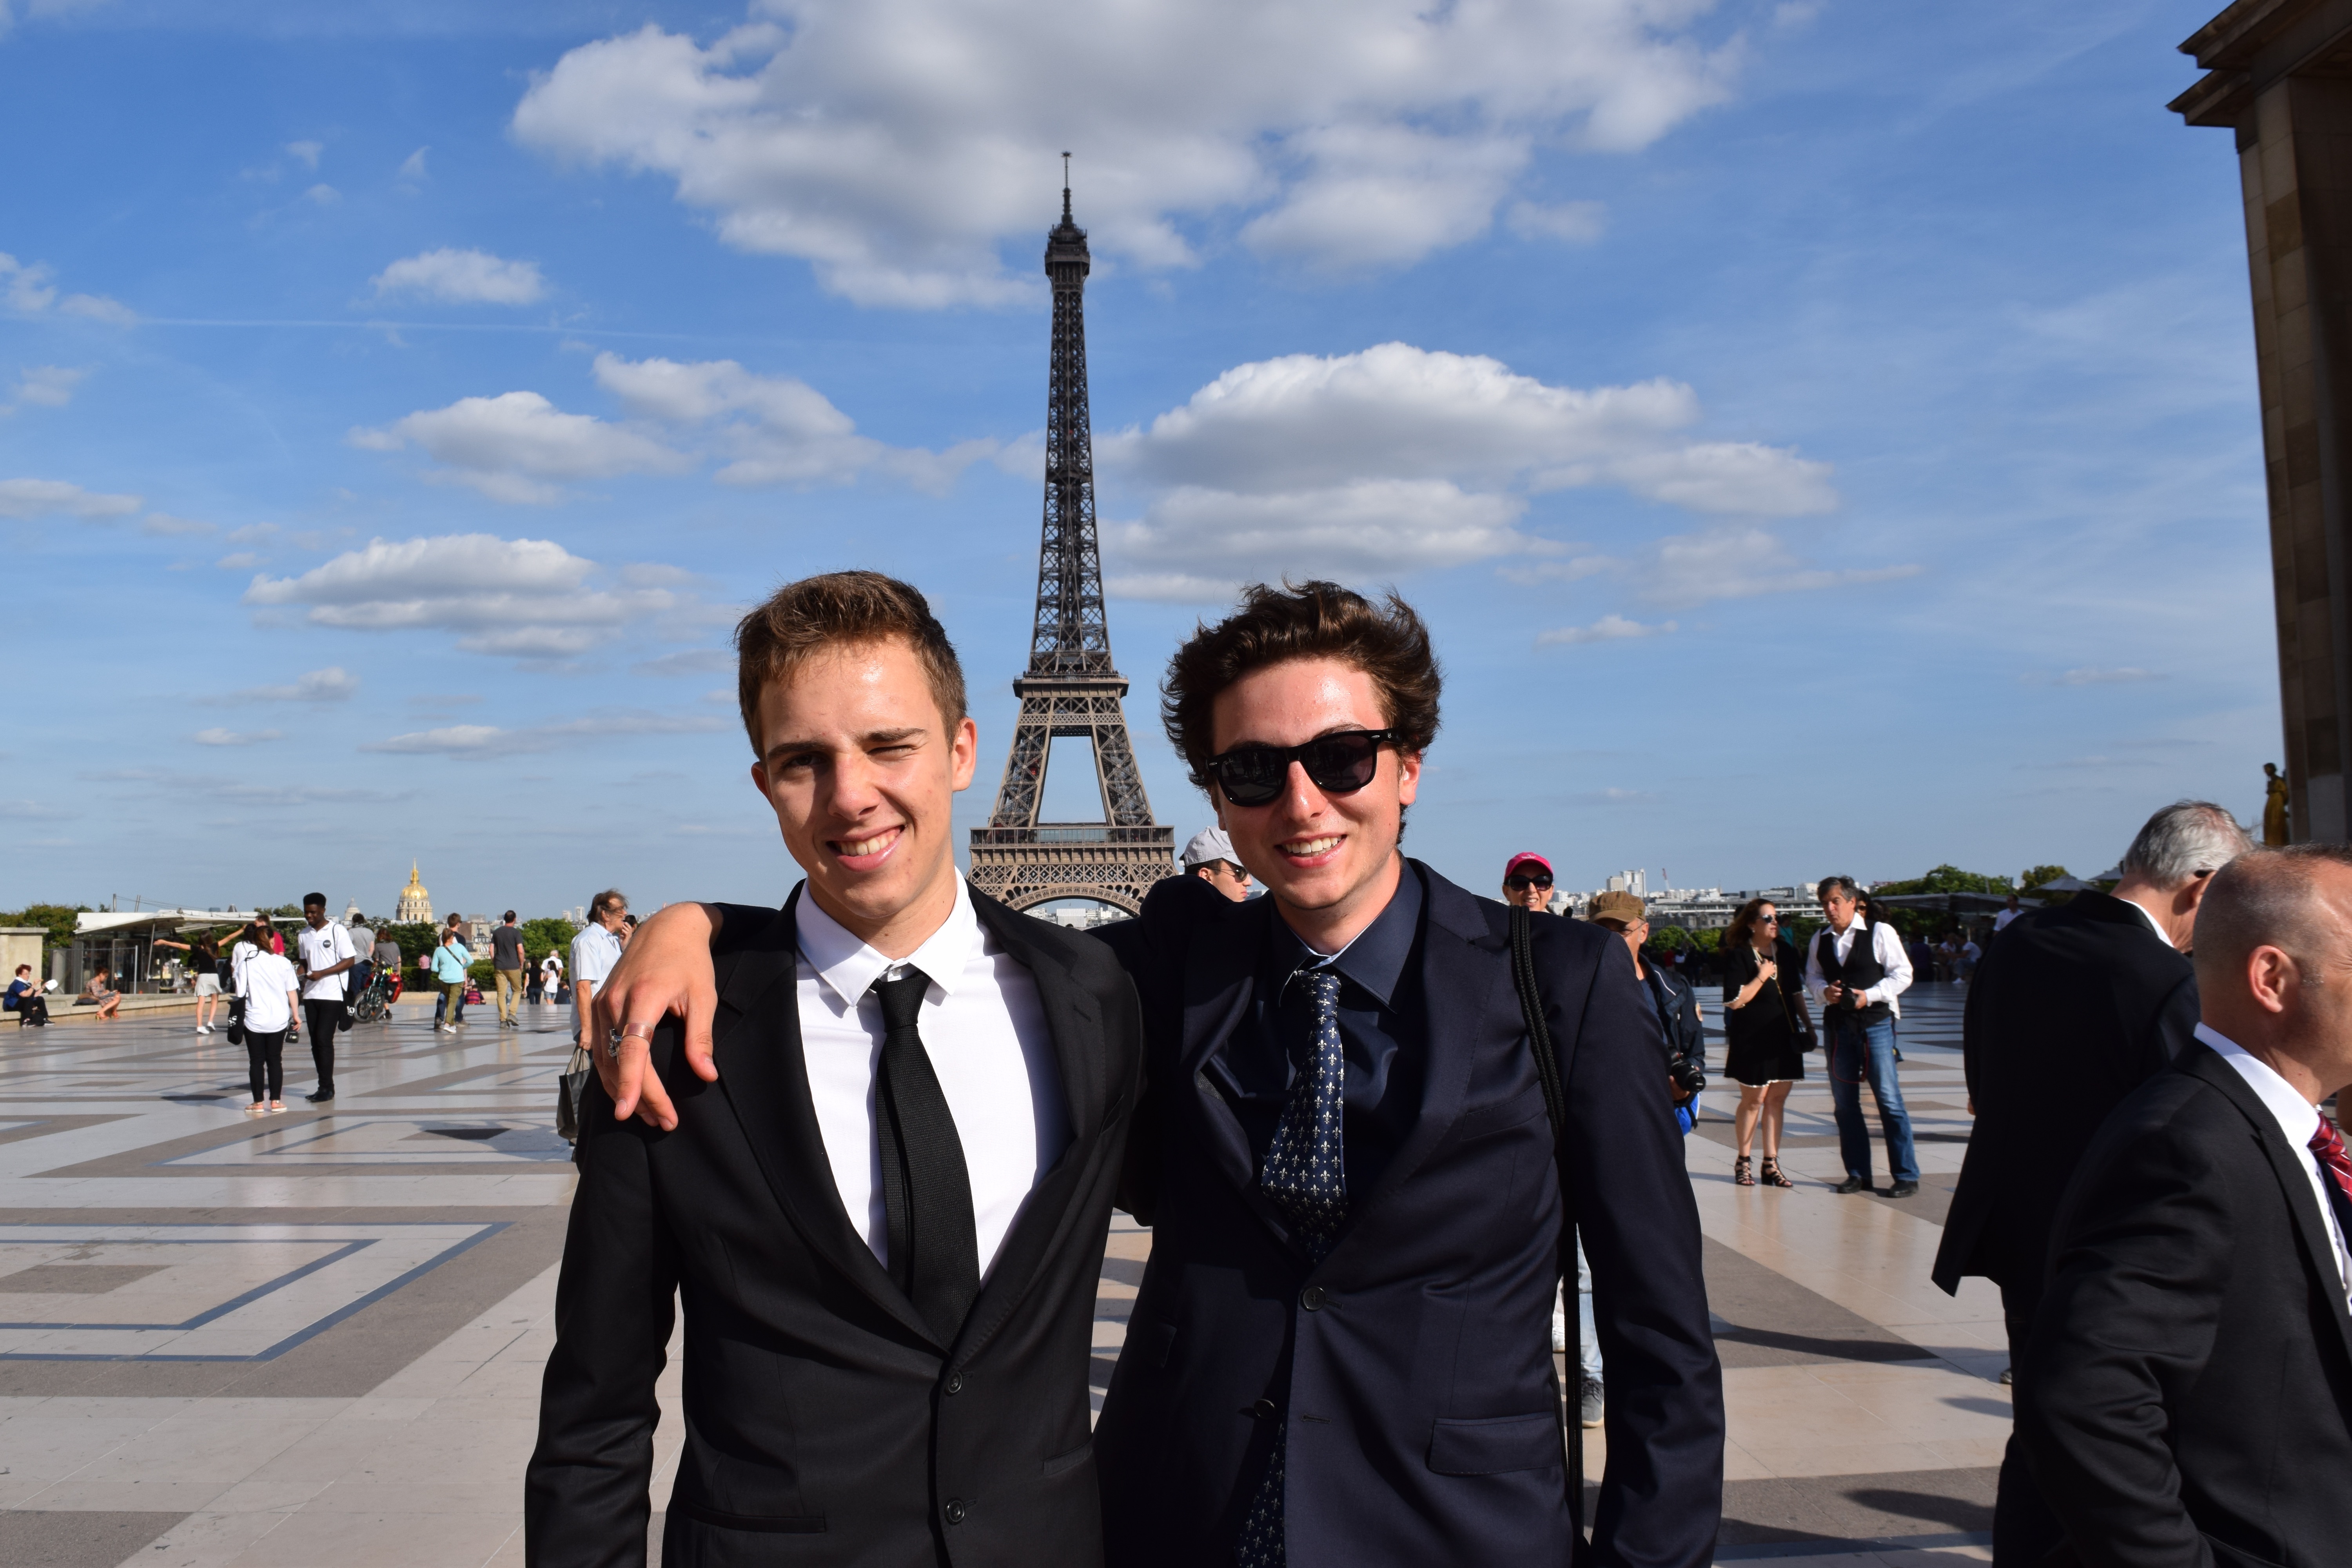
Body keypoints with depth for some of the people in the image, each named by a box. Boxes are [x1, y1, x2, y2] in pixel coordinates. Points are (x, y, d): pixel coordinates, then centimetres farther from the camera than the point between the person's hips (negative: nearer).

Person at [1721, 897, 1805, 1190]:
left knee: (1777, 1099, 6)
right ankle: (1743, 1161, 16)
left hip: (1784, 1038, 6)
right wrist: (1762, 977, -17)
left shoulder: (1784, 953, 10)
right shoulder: (1739, 956, -9)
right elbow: (1734, 1001, -17)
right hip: (1753, 1040, -6)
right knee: (1753, 1100, 1)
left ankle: (1771, 1164, 12)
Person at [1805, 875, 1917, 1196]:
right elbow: (1812, 976, 14)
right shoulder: (1820, 939, 8)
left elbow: (1903, 974, -6)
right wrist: (1824, 991, -8)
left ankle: (1906, 1175, 4)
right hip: (1837, 1026, 5)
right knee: (1844, 1103, 8)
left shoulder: (1880, 933, -6)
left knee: (1889, 1100, -4)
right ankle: (1858, 1173, 18)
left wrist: (1870, 995, -17)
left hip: (1875, 1024, -5)